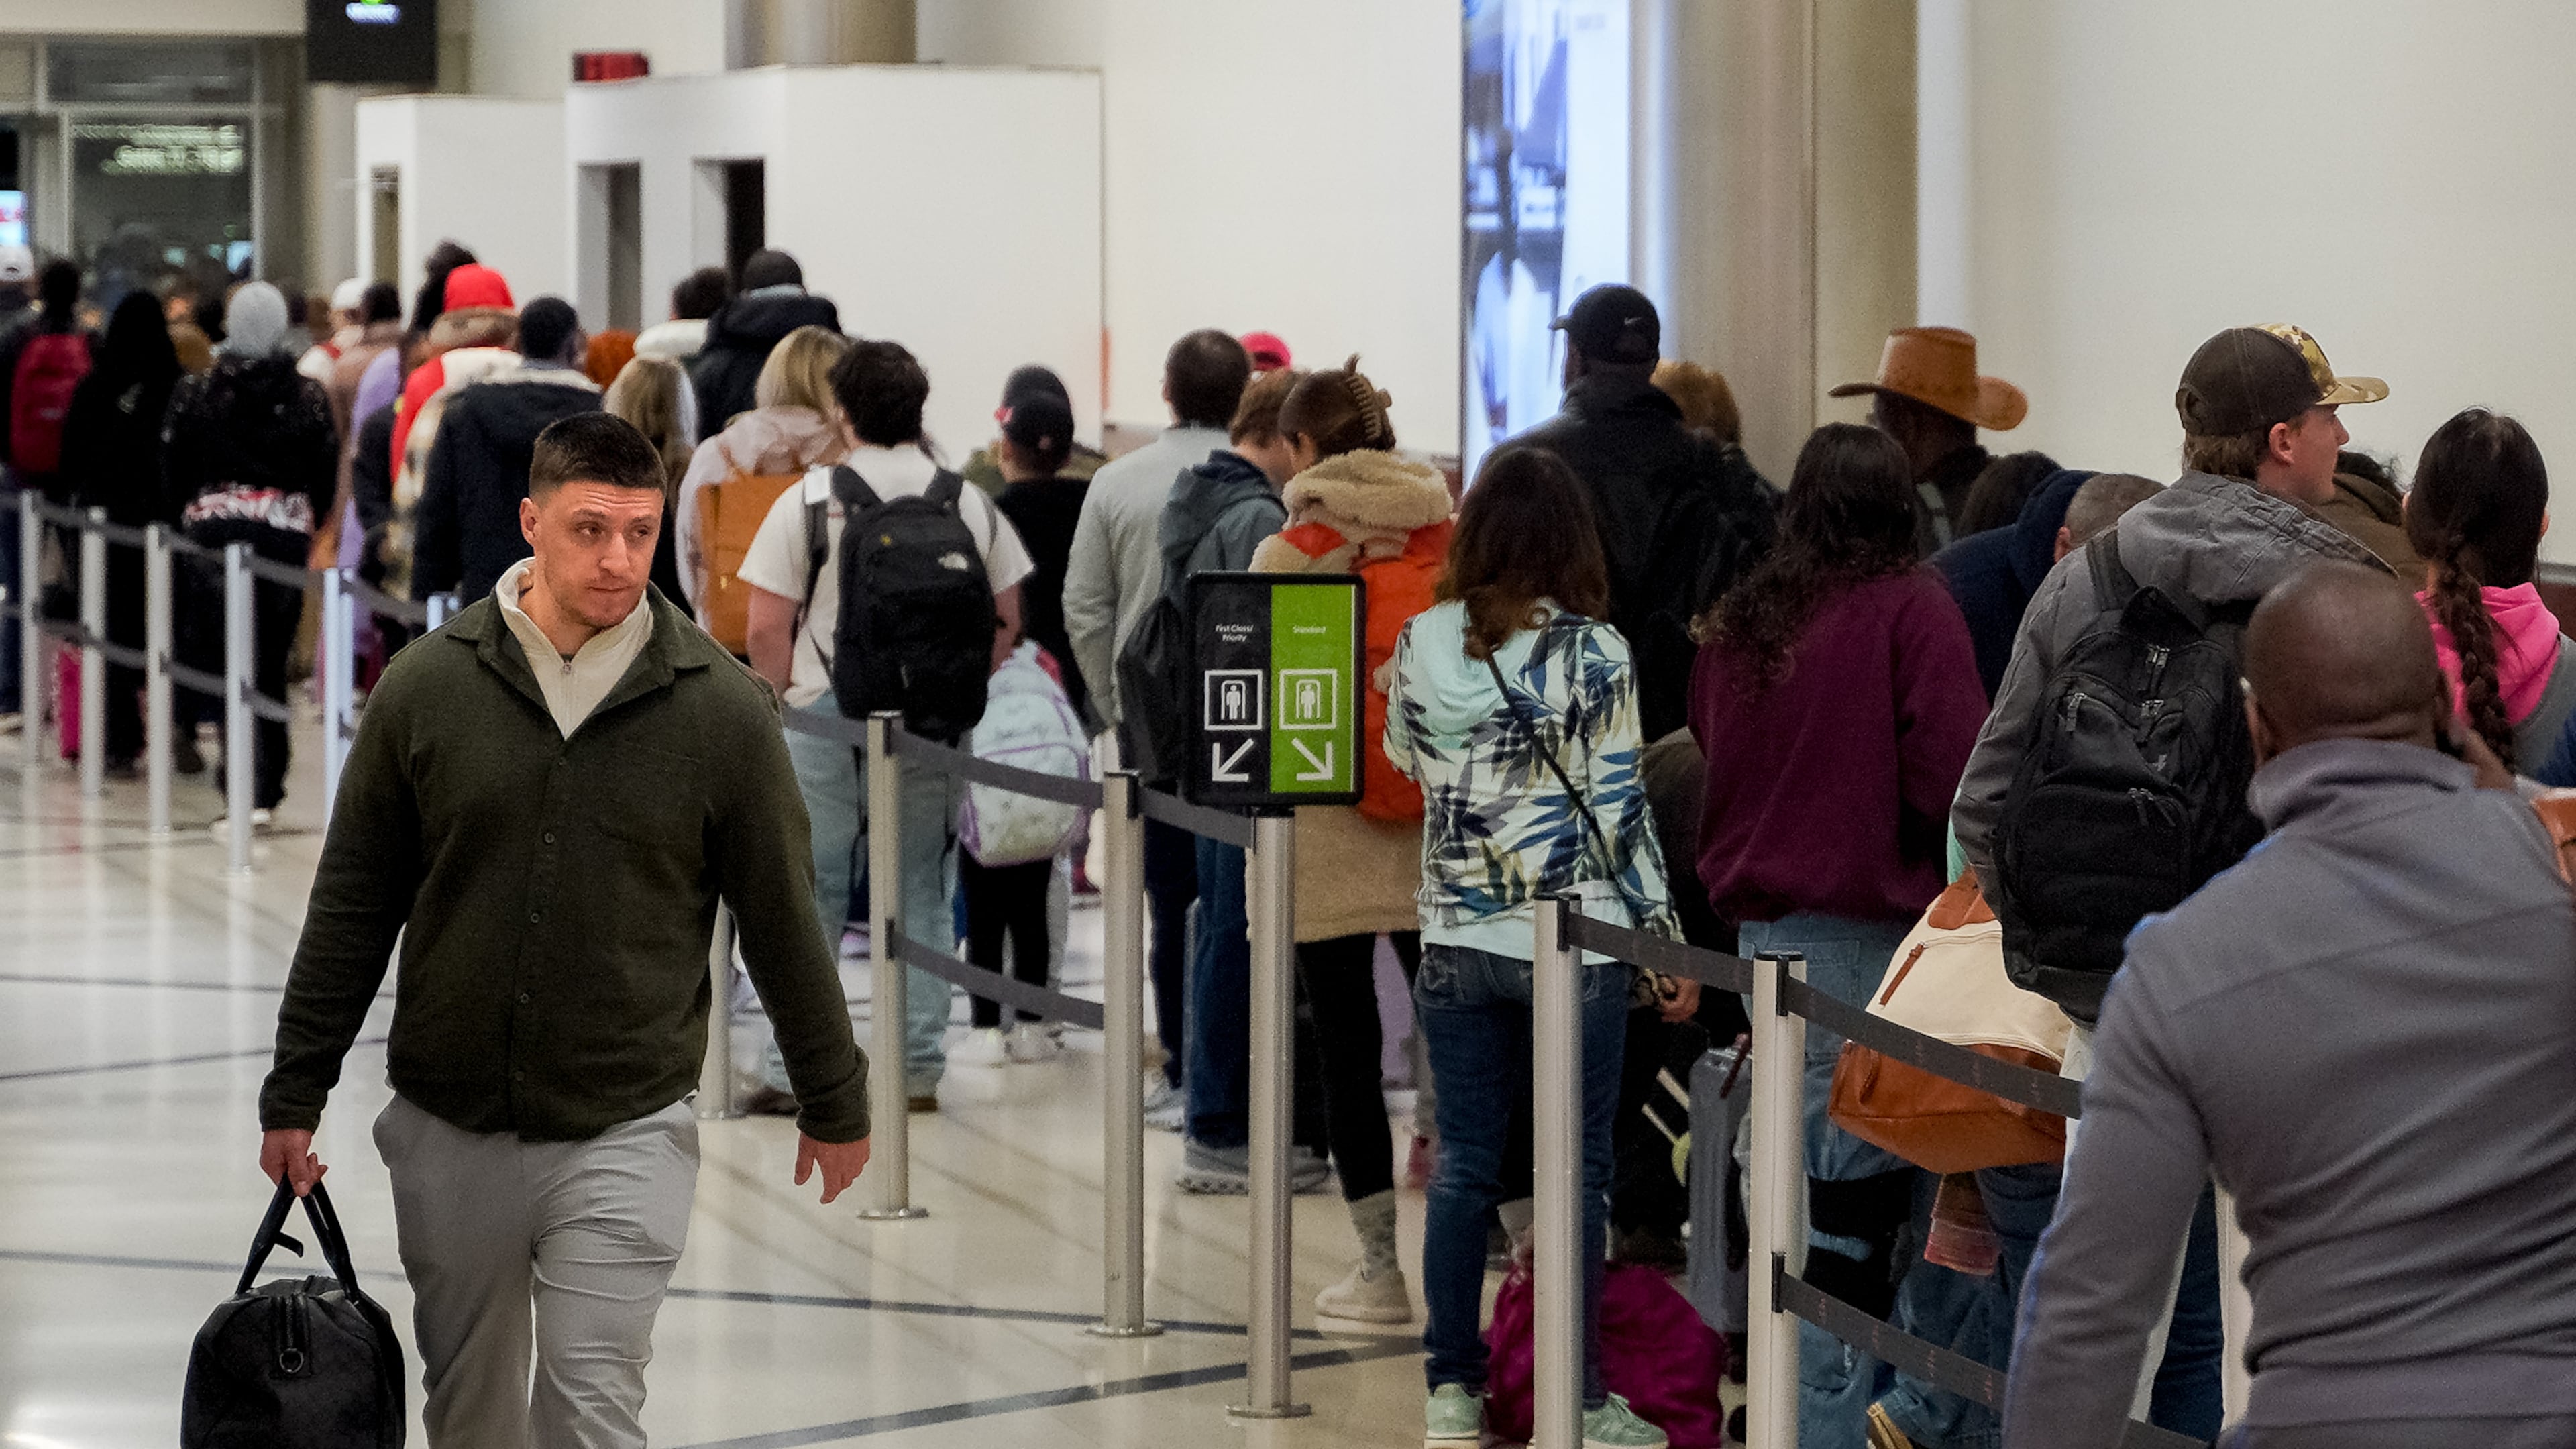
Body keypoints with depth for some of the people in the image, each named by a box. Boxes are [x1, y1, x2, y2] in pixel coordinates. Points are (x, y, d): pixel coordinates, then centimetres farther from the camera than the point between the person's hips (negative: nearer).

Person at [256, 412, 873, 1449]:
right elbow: (353, 907, 6)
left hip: (625, 1133, -2)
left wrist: (834, 1103, 12)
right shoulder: (426, 688, -2)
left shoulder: (722, 709, -5)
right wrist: (295, 1094, 7)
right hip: (447, 1130, 2)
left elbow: (781, 918, 4)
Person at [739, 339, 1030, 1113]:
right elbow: (1005, 621, 7)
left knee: (809, 901, 4)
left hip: (824, 720, -2)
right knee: (919, 896, 9)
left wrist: (783, 695, 8)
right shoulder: (969, 503, 3)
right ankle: (918, 1068, 9)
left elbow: (765, 628, -7)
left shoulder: (808, 499, -6)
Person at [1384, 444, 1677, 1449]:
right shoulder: (1592, 653, -11)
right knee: (1576, 1170, 4)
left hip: (1457, 941, 3)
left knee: (1462, 1164, 10)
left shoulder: (1422, 645, 0)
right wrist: (1664, 932, 0)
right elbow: (1618, 804, -8)